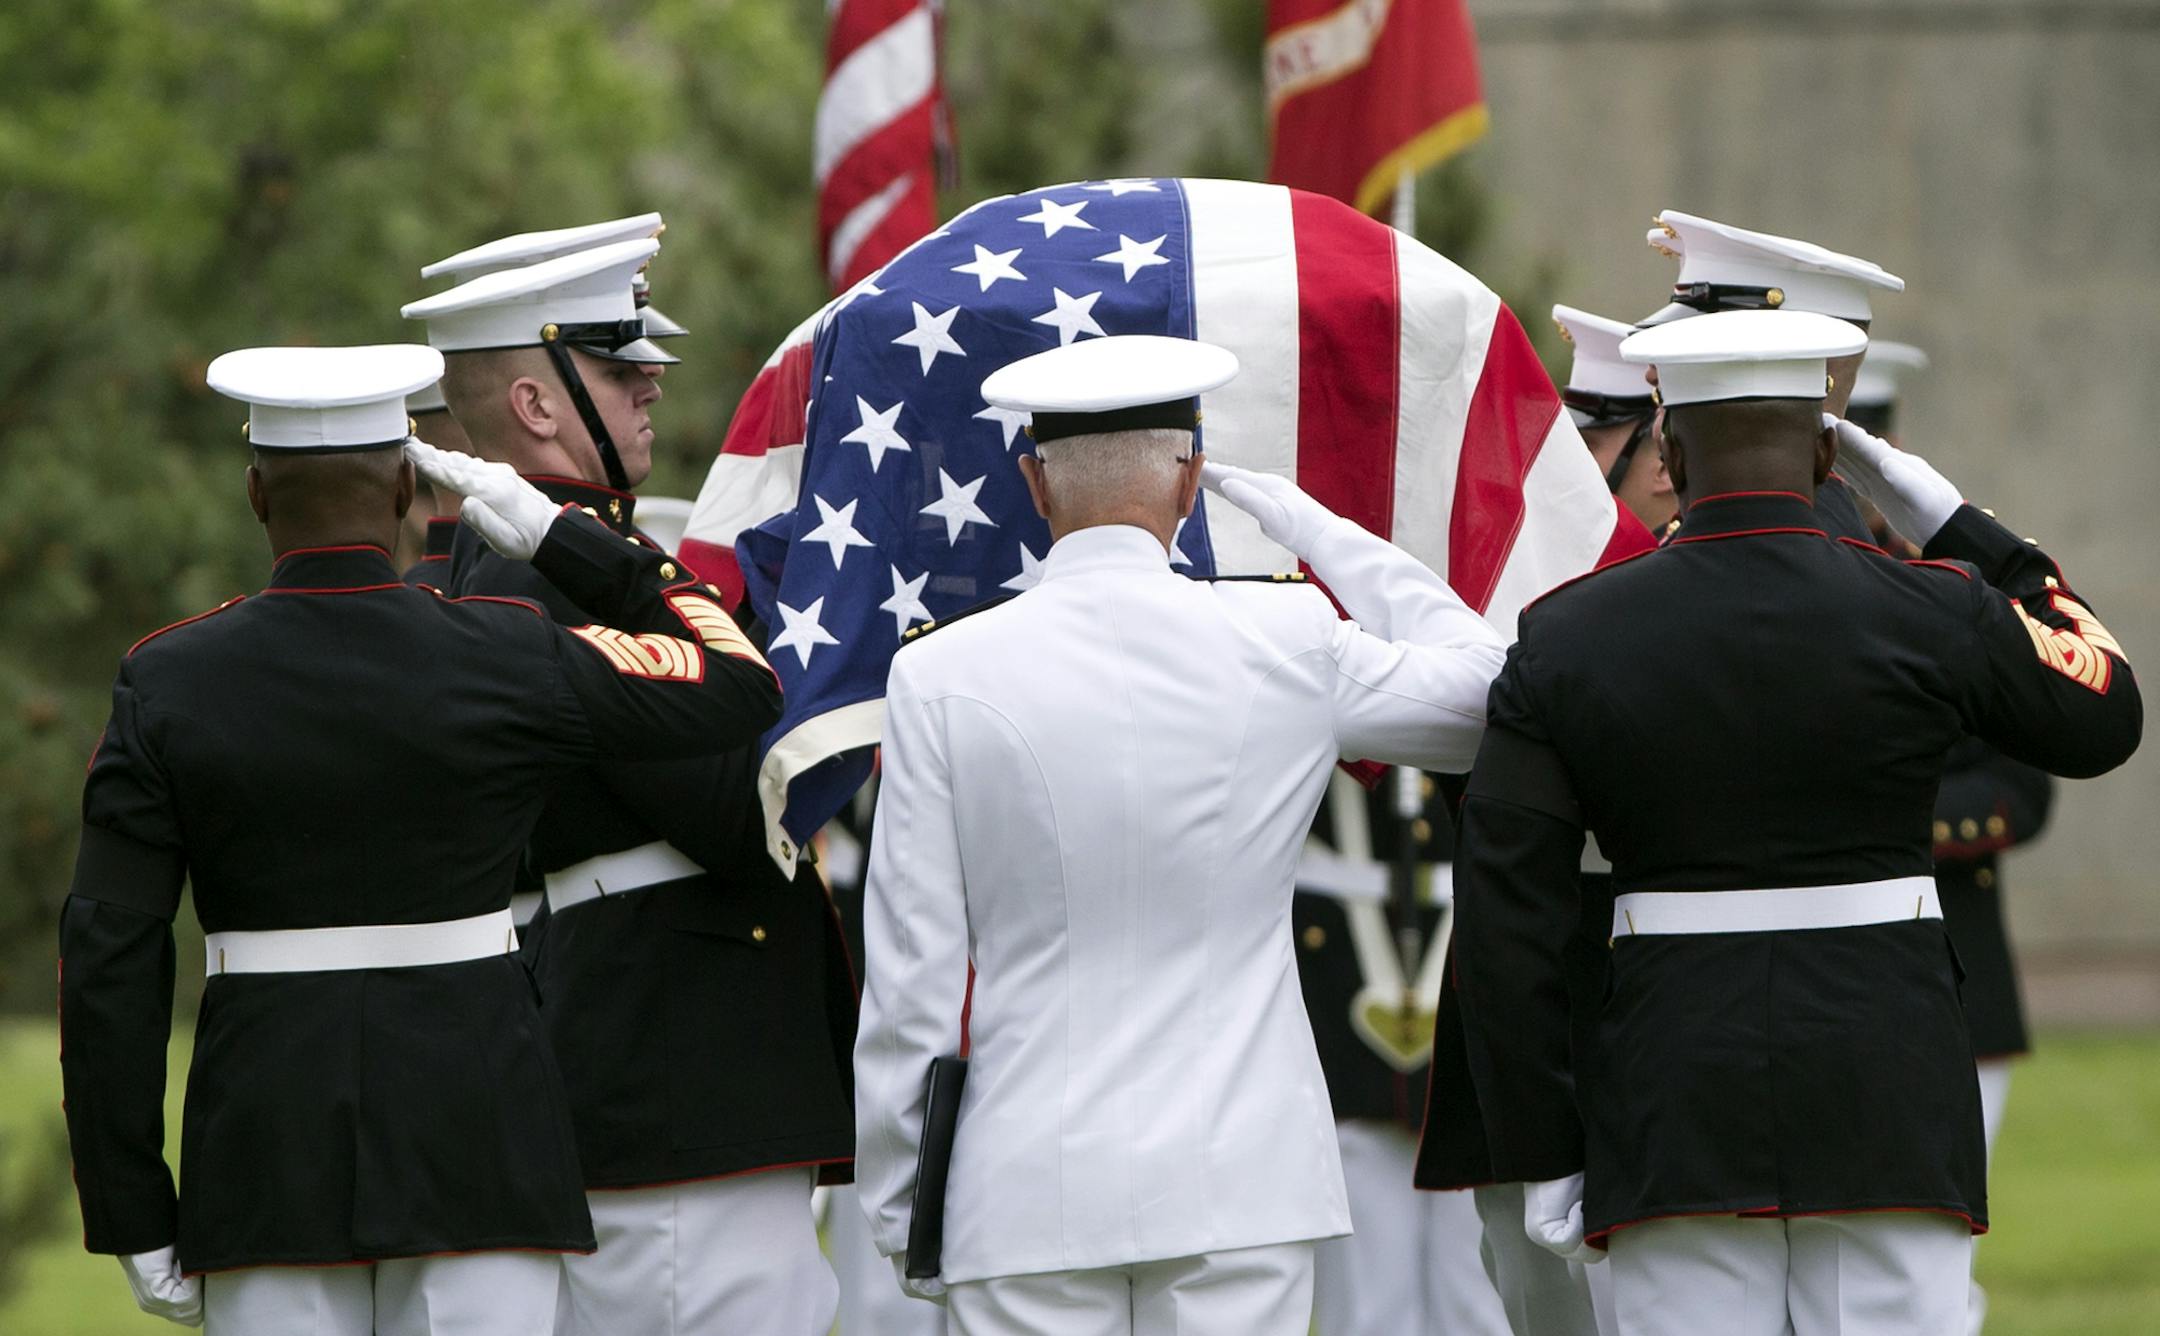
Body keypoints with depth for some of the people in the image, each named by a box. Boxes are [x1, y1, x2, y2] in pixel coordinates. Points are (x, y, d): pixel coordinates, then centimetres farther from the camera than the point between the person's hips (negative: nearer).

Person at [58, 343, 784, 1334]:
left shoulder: (166, 685, -3)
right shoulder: (511, 664, -5)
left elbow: (108, 965, -4)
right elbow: (746, 685, 8)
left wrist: (136, 1218, 1)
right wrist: (557, 534, 10)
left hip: (267, 1149, 1)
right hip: (478, 1138, 0)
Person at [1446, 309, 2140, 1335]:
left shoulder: (1566, 641, 0)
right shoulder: (1933, 614, -4)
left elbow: (1507, 921, -3)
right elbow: (2101, 719, 15)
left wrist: (1540, 1158, 3)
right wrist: (1947, 521, 14)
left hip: (1674, 1105, 1)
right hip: (1887, 1093, -1)